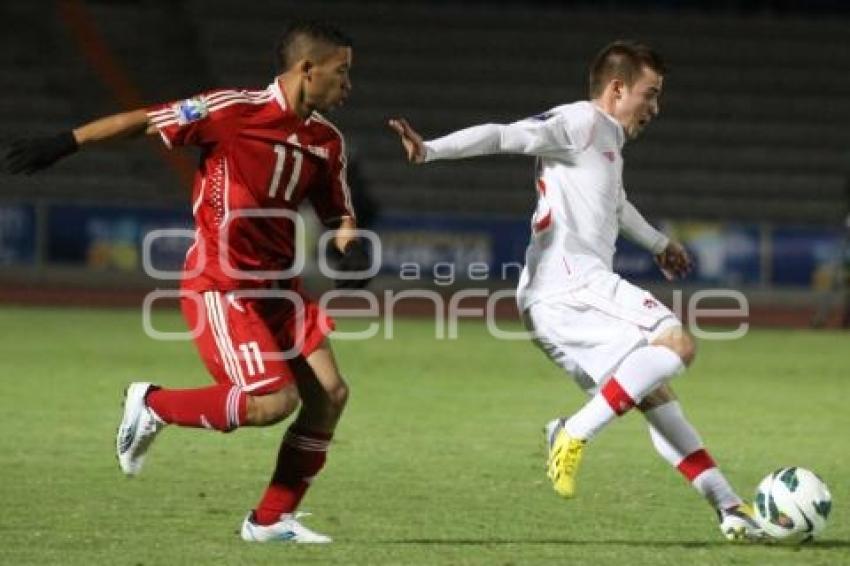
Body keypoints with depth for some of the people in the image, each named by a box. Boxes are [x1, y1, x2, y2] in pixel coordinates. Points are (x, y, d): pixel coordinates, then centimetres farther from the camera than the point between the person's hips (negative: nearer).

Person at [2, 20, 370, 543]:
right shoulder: (236, 110, -15)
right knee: (276, 401, -17)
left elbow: (339, 214, 15)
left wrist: (352, 248, -8)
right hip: (219, 286, -7)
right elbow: (144, 121, -9)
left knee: (330, 393, -3)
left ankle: (272, 519, 10)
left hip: (275, 284, 7)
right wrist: (64, 144, -9)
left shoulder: (327, 141, 5)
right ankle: (154, 406, 5)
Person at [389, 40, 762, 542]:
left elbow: (616, 203, 50)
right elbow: (503, 136, -14)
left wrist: (659, 243, 66)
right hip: (569, 281, -10)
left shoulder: (608, 142, 28)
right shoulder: (580, 122, -2)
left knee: (654, 392, 11)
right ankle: (576, 434, -25)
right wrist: (429, 150, -29)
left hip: (551, 306, 10)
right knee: (677, 342, -21)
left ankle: (729, 507, 12)